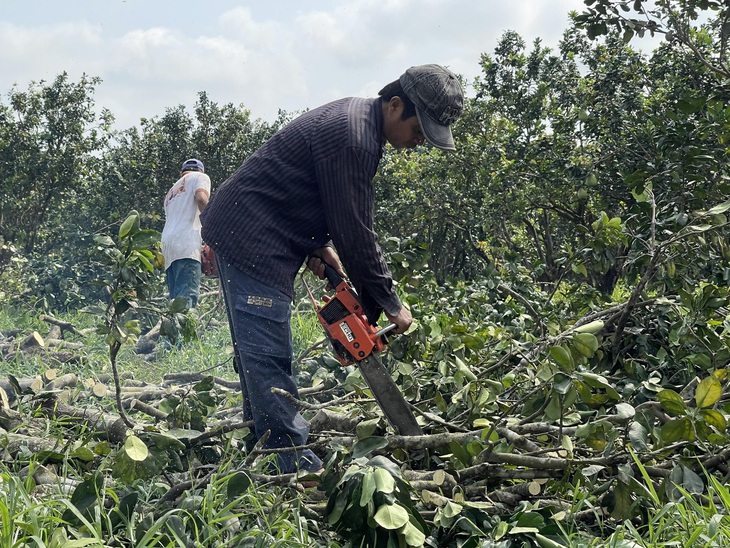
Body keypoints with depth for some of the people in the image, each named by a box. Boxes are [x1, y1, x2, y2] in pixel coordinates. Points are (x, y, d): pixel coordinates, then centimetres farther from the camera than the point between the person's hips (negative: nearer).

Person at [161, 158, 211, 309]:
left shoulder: (171, 192, 35)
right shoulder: (200, 177, 14)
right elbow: (201, 199, -8)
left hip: (167, 246, 7)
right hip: (186, 243, -7)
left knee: (176, 299, 4)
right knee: (187, 297, -20)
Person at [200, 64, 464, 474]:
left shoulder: (358, 118, 10)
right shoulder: (353, 139, -22)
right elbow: (356, 233, -19)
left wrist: (321, 245, 4)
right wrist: (390, 305, -9)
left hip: (242, 233, 11)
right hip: (251, 238, -11)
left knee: (261, 356, 13)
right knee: (269, 357, -11)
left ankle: (263, 457, 21)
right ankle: (299, 469, -11)